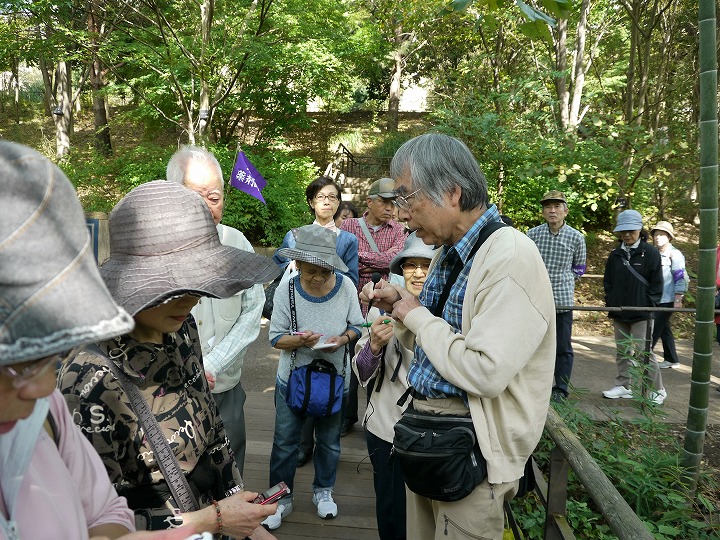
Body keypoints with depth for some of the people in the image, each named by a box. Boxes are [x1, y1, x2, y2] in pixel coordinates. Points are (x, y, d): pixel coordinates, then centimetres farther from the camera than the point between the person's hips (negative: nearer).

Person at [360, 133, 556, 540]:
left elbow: (485, 373, -29)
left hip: (472, 452, -8)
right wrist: (399, 306, -2)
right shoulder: (449, 253, 7)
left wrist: (417, 315, -17)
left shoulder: (510, 257, -21)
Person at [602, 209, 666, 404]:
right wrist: (610, 302, 3)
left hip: (641, 313, -5)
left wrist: (650, 305, -10)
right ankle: (623, 386, 22)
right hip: (619, 312, 5)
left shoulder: (650, 253, -4)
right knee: (623, 351, 12)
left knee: (643, 351, -5)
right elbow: (608, 282, 14)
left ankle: (658, 390, 9)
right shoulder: (615, 254, 10)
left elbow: (657, 283, -4)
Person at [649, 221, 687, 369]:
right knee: (664, 329, 13)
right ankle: (671, 360, 23)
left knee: (654, 330, -5)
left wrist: (678, 300, -17)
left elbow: (680, 278, -14)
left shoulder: (674, 254, -11)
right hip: (655, 300, 8)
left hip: (667, 300, -8)